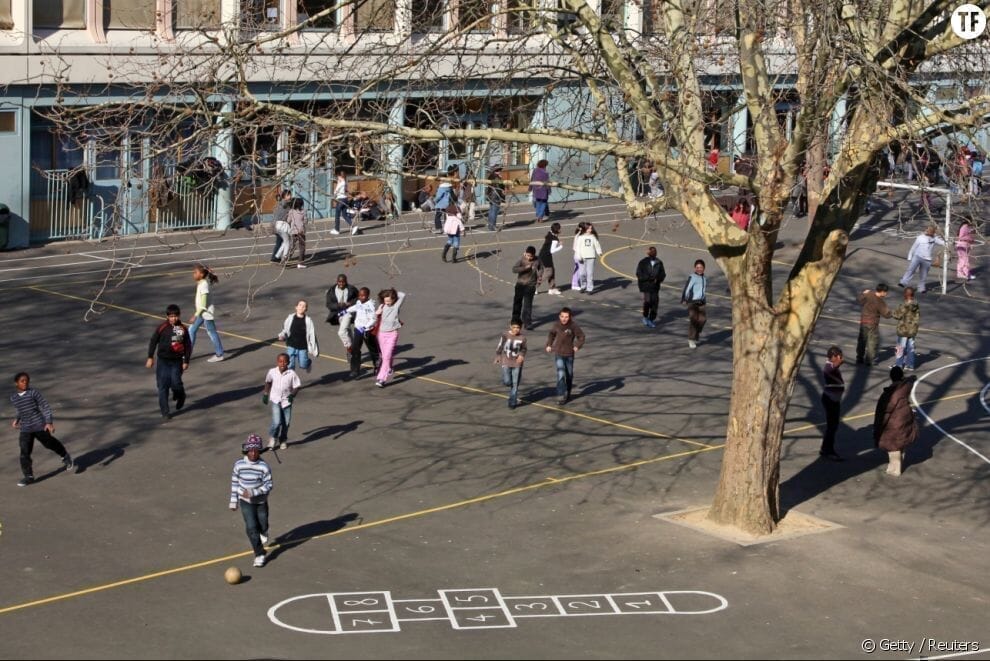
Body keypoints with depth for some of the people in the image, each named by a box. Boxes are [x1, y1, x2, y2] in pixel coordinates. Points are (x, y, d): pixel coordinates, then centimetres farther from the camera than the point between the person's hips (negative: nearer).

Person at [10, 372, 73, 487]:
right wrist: (17, 420, 9)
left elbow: (45, 406, -10)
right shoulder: (13, 398, 5)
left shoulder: (33, 393, -10)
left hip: (40, 426, -3)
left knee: (49, 443, 14)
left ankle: (65, 456, 42)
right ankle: (28, 476, 2)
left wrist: (49, 422, -16)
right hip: (25, 429, 3)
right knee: (24, 452, -5)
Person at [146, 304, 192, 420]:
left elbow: (188, 346, 6)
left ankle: (180, 397, 23)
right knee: (163, 386, -1)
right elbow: (153, 341, 2)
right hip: (163, 361, 0)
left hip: (177, 361, 0)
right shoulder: (162, 327, -5)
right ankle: (165, 412, 7)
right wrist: (150, 357, 1)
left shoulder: (183, 329, -2)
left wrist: (186, 361, 4)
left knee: (175, 383, -12)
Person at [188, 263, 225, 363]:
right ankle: (188, 353, 18)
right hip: (201, 312, 10)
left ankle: (219, 354, 13)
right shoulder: (200, 283, 7)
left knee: (211, 332, 2)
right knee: (191, 330, 11)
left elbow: (203, 303, -24)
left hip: (206, 313, -10)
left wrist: (196, 315, -25)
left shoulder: (203, 285, -21)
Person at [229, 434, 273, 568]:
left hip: (261, 501, 0)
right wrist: (233, 501, 4)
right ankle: (259, 554, 1)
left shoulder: (264, 466, -19)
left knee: (263, 525, 15)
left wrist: (253, 492, -29)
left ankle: (263, 532, 54)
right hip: (246, 502, 0)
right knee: (251, 527, -10)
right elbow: (235, 482, 1)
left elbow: (268, 485, -16)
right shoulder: (239, 464, -12)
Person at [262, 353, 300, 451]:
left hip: (286, 401, 1)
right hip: (275, 400, -1)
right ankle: (272, 438, 12)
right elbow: (268, 382, 11)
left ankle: (283, 441, 32)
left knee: (286, 422, 9)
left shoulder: (292, 374, -13)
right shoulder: (272, 372, -8)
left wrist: (292, 395, -24)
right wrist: (265, 394, 16)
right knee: (277, 422, -14)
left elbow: (296, 386, -6)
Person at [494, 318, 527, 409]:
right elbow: (500, 346, 3)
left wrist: (522, 355, -13)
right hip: (506, 362, 0)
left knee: (515, 383, 3)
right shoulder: (505, 335, -10)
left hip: (517, 363, 0)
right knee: (507, 382, -7)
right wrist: (497, 357, 11)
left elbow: (524, 349, 6)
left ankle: (512, 402, 14)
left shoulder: (522, 338, -9)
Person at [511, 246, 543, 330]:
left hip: (530, 285, -1)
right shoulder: (521, 260, -13)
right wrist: (525, 268, -30)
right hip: (520, 284, 1)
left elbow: (540, 269, 13)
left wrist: (539, 278, 4)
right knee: (517, 302, 16)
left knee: (528, 305, -6)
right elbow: (514, 269, -24)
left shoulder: (537, 261, -8)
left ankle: (527, 323, -2)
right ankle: (515, 319, 35)